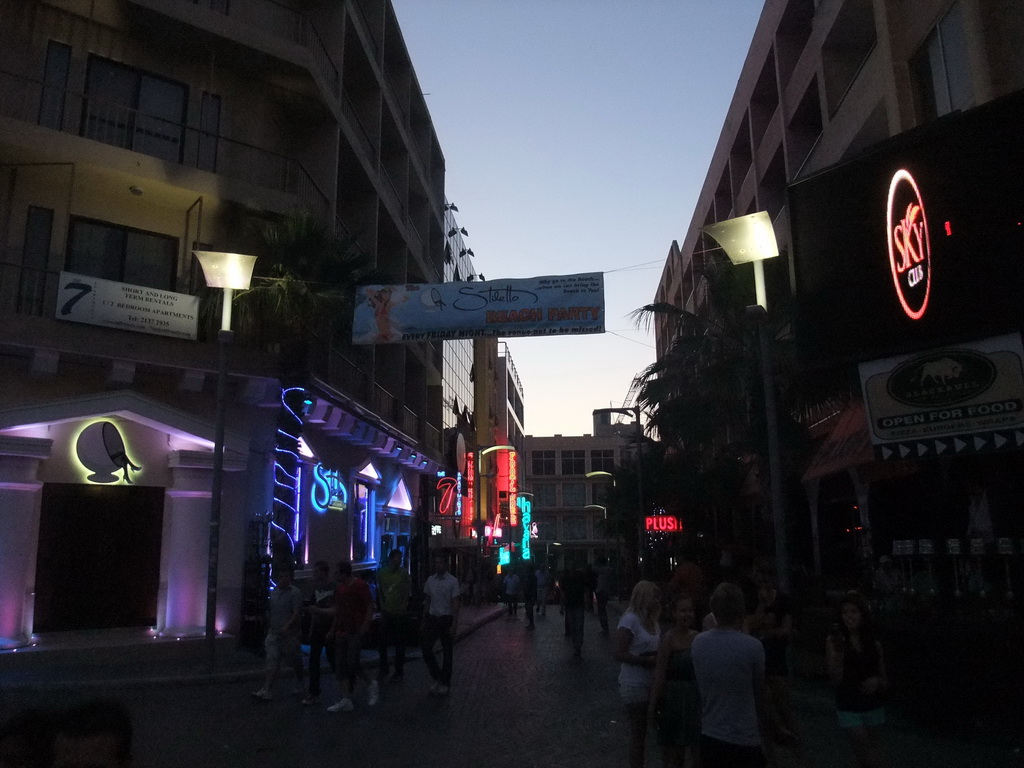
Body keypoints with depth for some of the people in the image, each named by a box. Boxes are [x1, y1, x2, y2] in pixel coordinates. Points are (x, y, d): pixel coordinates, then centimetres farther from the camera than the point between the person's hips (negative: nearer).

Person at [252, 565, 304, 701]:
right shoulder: (274, 592, 9)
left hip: (290, 634, -5)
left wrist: (287, 626, -30)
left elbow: (297, 613, -18)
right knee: (272, 662, -6)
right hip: (274, 633, 5)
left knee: (296, 662, 11)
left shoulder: (295, 592, -10)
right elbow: (270, 613, 18)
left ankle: (300, 684, 29)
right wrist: (269, 628, 19)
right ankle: (267, 690, -10)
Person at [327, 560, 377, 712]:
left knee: (352, 662, -14)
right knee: (341, 665, 2)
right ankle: (346, 701, 6)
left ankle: (371, 684, 10)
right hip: (341, 632, 7)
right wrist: (332, 630, 16)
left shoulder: (360, 586, -7)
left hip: (356, 631, -7)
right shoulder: (339, 588, 14)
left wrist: (365, 626, -17)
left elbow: (370, 607, -9)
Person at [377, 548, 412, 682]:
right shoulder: (382, 573, 1)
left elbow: (408, 591, 1)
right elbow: (380, 591, 10)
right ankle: (383, 670, 17)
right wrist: (382, 605, 3)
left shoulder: (404, 573, -3)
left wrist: (404, 605, -5)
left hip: (400, 613, -1)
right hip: (386, 612, 1)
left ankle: (399, 671, 16)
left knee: (399, 643, 6)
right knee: (383, 642, 2)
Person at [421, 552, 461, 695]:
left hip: (446, 619, -3)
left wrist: (454, 624, -15)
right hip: (432, 618, 3)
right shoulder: (430, 580, 3)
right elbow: (427, 601, 9)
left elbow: (455, 603, -10)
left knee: (447, 652, 8)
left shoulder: (452, 581, -10)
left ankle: (445, 683, 23)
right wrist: (424, 621, 9)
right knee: (425, 648, -3)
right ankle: (437, 678, 16)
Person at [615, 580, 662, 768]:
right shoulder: (630, 620, -17)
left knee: (641, 731, 14)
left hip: (650, 683, 7)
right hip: (635, 685, -7)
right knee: (638, 733, 5)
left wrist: (659, 657, 0)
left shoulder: (651, 620, 7)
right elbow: (619, 654, -20)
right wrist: (648, 660, -23)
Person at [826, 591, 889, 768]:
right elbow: (836, 680, -12)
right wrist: (838, 651, -24)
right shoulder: (834, 640, -7)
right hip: (849, 709, -3)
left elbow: (885, 683, 9)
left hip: (873, 707, 3)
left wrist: (876, 681, -14)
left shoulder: (874, 645, 2)